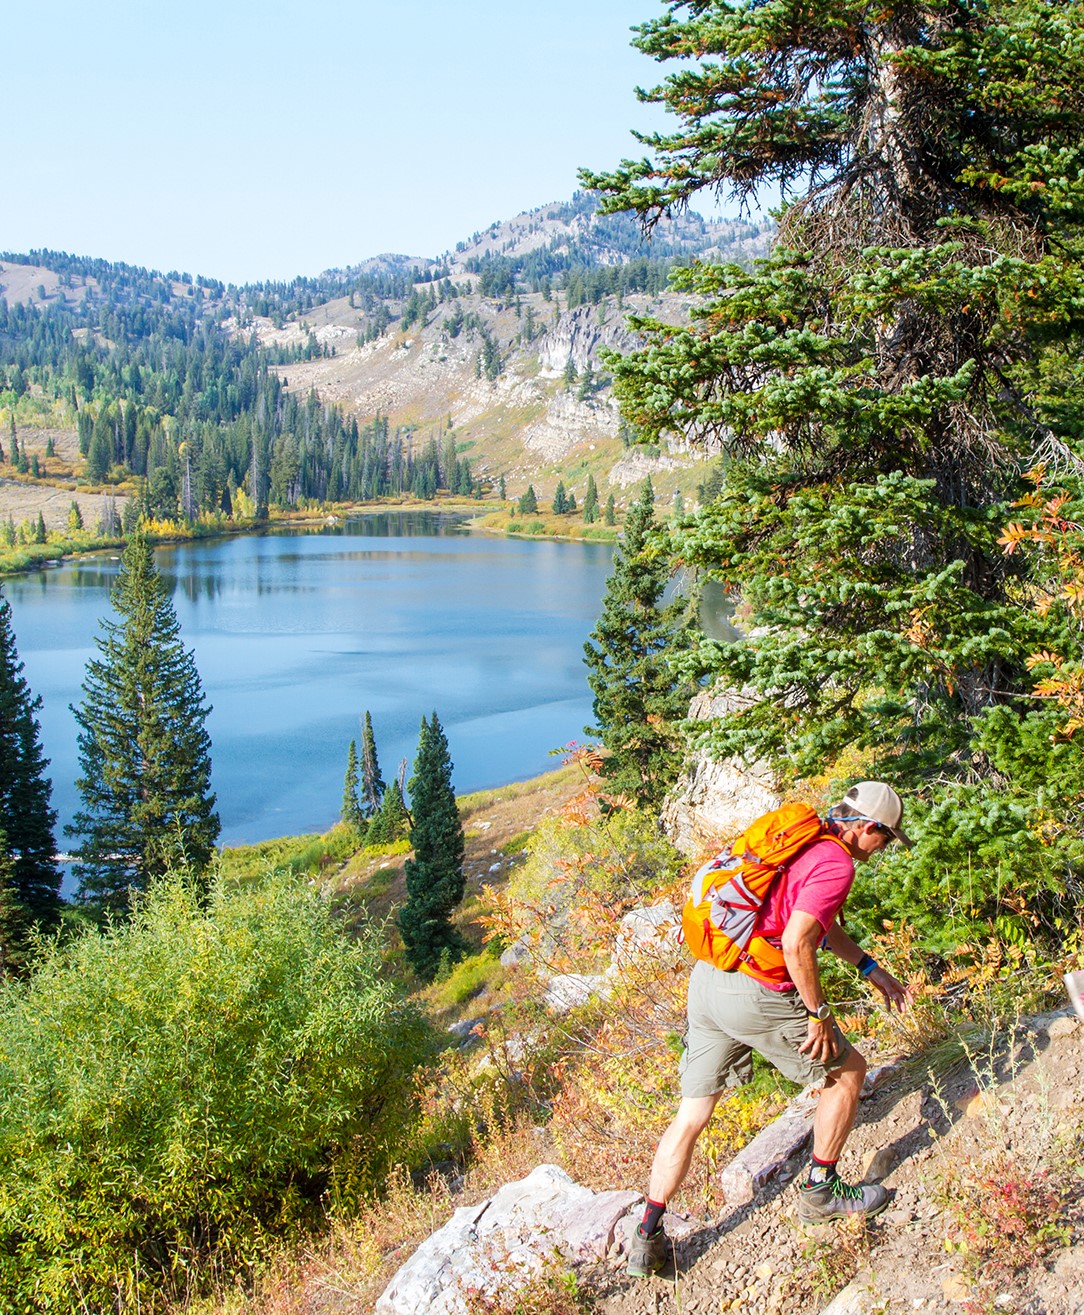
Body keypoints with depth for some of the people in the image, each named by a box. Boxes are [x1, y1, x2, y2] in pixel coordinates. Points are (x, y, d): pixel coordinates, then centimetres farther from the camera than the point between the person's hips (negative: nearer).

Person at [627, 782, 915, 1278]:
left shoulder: (804, 844, 19)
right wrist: (819, 1013, -11)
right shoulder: (836, 864, -11)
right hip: (755, 996, -8)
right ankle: (821, 1191, 27)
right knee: (847, 1069, 16)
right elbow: (797, 944, -22)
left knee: (692, 1114, 13)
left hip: (705, 978, 9)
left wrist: (873, 970, 33)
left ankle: (647, 1238, 15)